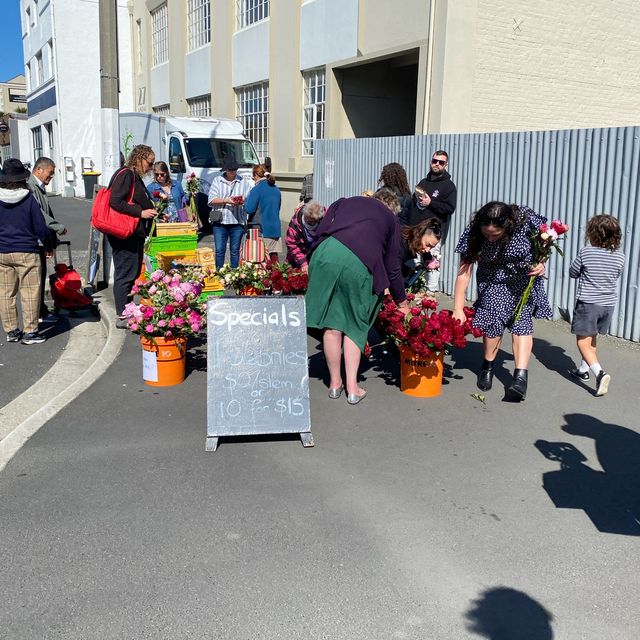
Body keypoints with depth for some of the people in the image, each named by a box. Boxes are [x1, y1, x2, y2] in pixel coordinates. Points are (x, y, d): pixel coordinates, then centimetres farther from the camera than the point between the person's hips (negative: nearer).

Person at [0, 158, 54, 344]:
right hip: (26, 252, -4)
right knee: (30, 292, 2)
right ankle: (30, 332, 2)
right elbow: (41, 228, -6)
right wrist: (49, 246, 10)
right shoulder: (29, 199, -9)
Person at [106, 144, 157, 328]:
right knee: (126, 274, -6)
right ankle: (122, 317, -1)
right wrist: (140, 213, -21)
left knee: (133, 273, 13)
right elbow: (115, 202, -22)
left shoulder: (135, 177, 19)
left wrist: (152, 212, 16)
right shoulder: (125, 175, -11)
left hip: (134, 234, 10)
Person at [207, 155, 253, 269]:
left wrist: (243, 200, -17)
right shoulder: (217, 181, 8)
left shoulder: (244, 182, 8)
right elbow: (211, 200, -2)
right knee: (219, 250, 0)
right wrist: (226, 200, -16)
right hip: (220, 221, 0)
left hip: (237, 221, 0)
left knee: (235, 250, 6)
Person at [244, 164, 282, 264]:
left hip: (263, 229, -7)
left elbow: (249, 209, -12)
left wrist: (246, 200, 5)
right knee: (274, 255, 10)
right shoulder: (276, 189, 12)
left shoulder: (257, 189, -11)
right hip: (276, 229, 7)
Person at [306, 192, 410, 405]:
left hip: (327, 253, 1)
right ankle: (352, 388, 12)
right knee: (354, 325, 14)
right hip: (360, 263, -1)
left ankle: (335, 383, 22)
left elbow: (321, 231, 13)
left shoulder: (343, 202, 30)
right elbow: (393, 267, 23)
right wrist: (402, 302, 32)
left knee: (331, 324, 12)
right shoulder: (391, 219, 26)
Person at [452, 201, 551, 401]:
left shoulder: (526, 220, -28)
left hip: (524, 278, 0)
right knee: (494, 320, -14)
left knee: (521, 320, -15)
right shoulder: (473, 233, -25)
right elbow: (464, 272, -22)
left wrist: (541, 264, -26)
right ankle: (487, 367, 11)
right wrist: (458, 309, -25)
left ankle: (521, 377, -21)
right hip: (493, 282, 0)